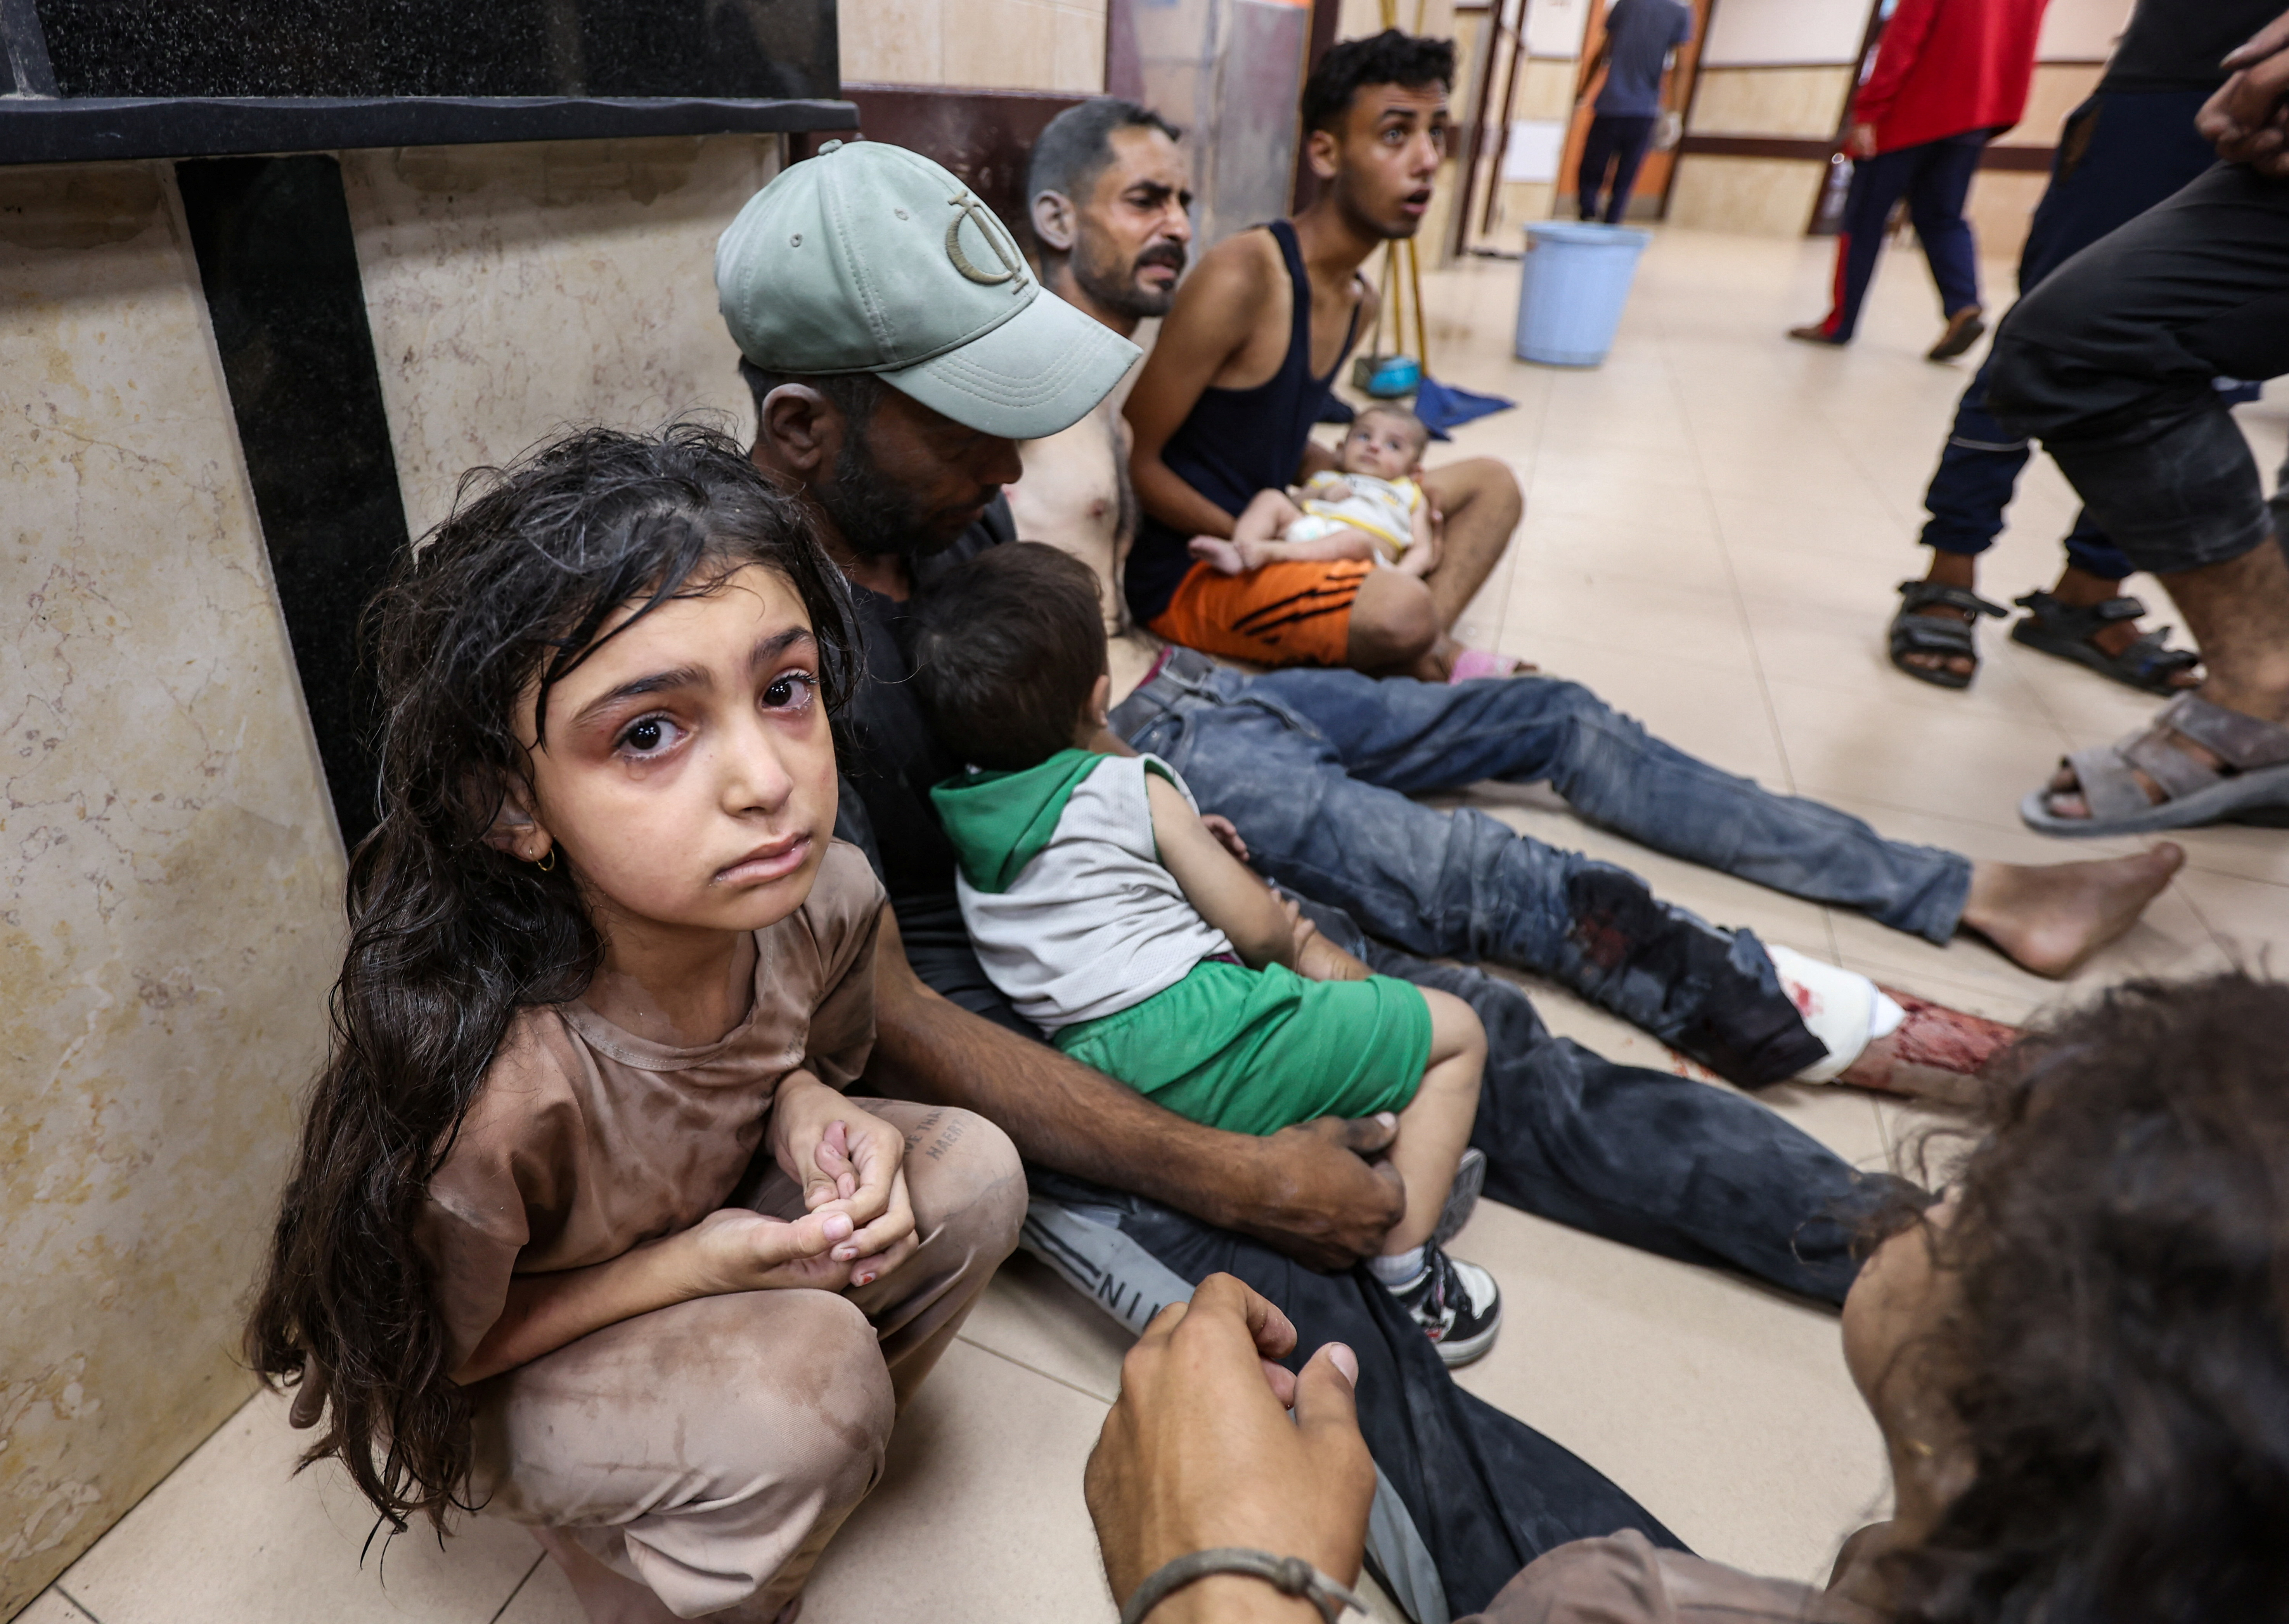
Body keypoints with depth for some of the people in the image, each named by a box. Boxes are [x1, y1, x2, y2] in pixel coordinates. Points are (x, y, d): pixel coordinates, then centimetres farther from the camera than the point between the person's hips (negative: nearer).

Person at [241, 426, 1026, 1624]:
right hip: (488, 1392, -5)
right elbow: (407, 1366, -19)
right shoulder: (479, 1093, -39)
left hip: (718, 1233, 5)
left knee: (968, 1172, -15)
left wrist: (809, 1104, -22)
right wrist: (687, 1268, -28)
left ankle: (793, 1467, 10)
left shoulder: (824, 899, -24)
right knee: (810, 1367, -30)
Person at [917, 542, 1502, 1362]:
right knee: (1455, 1030, 2)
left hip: (1087, 1069, 8)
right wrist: (1299, 938, 22)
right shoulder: (1134, 786, -5)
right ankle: (1404, 1279, 3)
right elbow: (1255, 927, 0)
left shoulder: (962, 808, 13)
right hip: (1190, 1031, -8)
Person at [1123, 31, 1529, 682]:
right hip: (1185, 572, -9)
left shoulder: (1359, 302, 8)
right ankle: (1439, 661, 2)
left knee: (1492, 483, 12)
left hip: (1269, 533, 10)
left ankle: (1430, 653, -12)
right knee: (1401, 609, -33)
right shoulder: (1239, 280, -20)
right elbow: (1137, 462, -19)